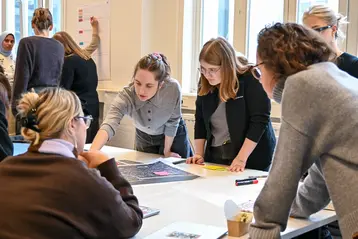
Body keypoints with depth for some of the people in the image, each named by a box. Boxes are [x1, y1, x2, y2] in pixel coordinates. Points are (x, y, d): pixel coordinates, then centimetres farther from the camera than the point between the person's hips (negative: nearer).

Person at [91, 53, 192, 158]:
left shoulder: (173, 88, -37)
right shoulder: (126, 95, -37)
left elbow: (172, 122, -20)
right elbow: (109, 125, -52)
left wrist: (166, 151, -9)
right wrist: (91, 154, -68)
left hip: (174, 136, 0)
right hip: (144, 137, 1)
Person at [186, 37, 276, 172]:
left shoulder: (251, 79, -16)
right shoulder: (206, 84, 2)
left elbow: (260, 120, -20)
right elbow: (200, 120, 8)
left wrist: (241, 158, -24)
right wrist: (199, 154, -1)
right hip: (215, 158, 5)